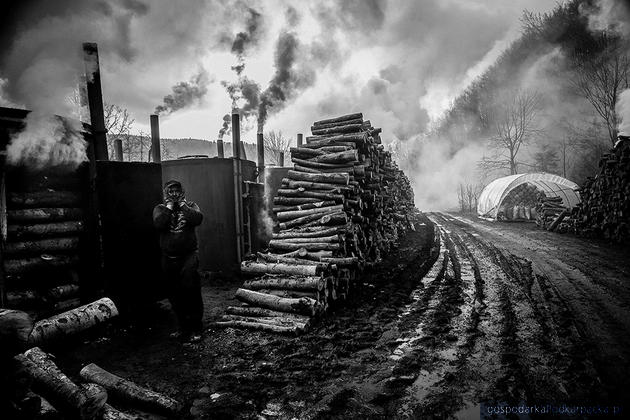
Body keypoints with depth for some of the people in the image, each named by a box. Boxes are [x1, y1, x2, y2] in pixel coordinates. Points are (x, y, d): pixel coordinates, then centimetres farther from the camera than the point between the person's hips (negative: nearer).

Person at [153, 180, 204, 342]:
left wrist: (183, 204, -9)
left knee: (191, 292, -9)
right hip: (169, 259, 3)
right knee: (175, 296, 11)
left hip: (189, 256, -3)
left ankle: (194, 330, 0)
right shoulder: (160, 208, 9)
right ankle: (183, 328, 26)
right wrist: (169, 206, -8)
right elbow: (158, 223, -13)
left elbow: (197, 219, -15)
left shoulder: (190, 206, 7)